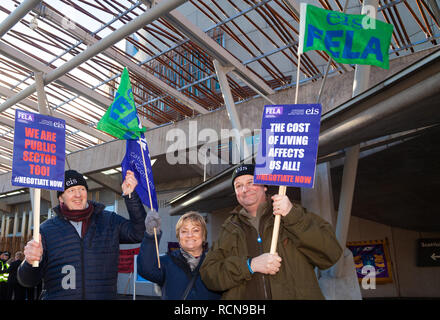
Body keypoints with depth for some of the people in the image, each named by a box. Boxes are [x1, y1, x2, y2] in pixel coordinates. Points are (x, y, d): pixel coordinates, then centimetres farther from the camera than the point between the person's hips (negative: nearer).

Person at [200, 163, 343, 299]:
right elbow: (208, 273, 5)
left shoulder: (293, 213, 7)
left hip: (296, 295, -2)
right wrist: (250, 265, -9)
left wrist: (292, 216, -12)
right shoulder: (229, 228, 13)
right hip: (245, 296, 3)